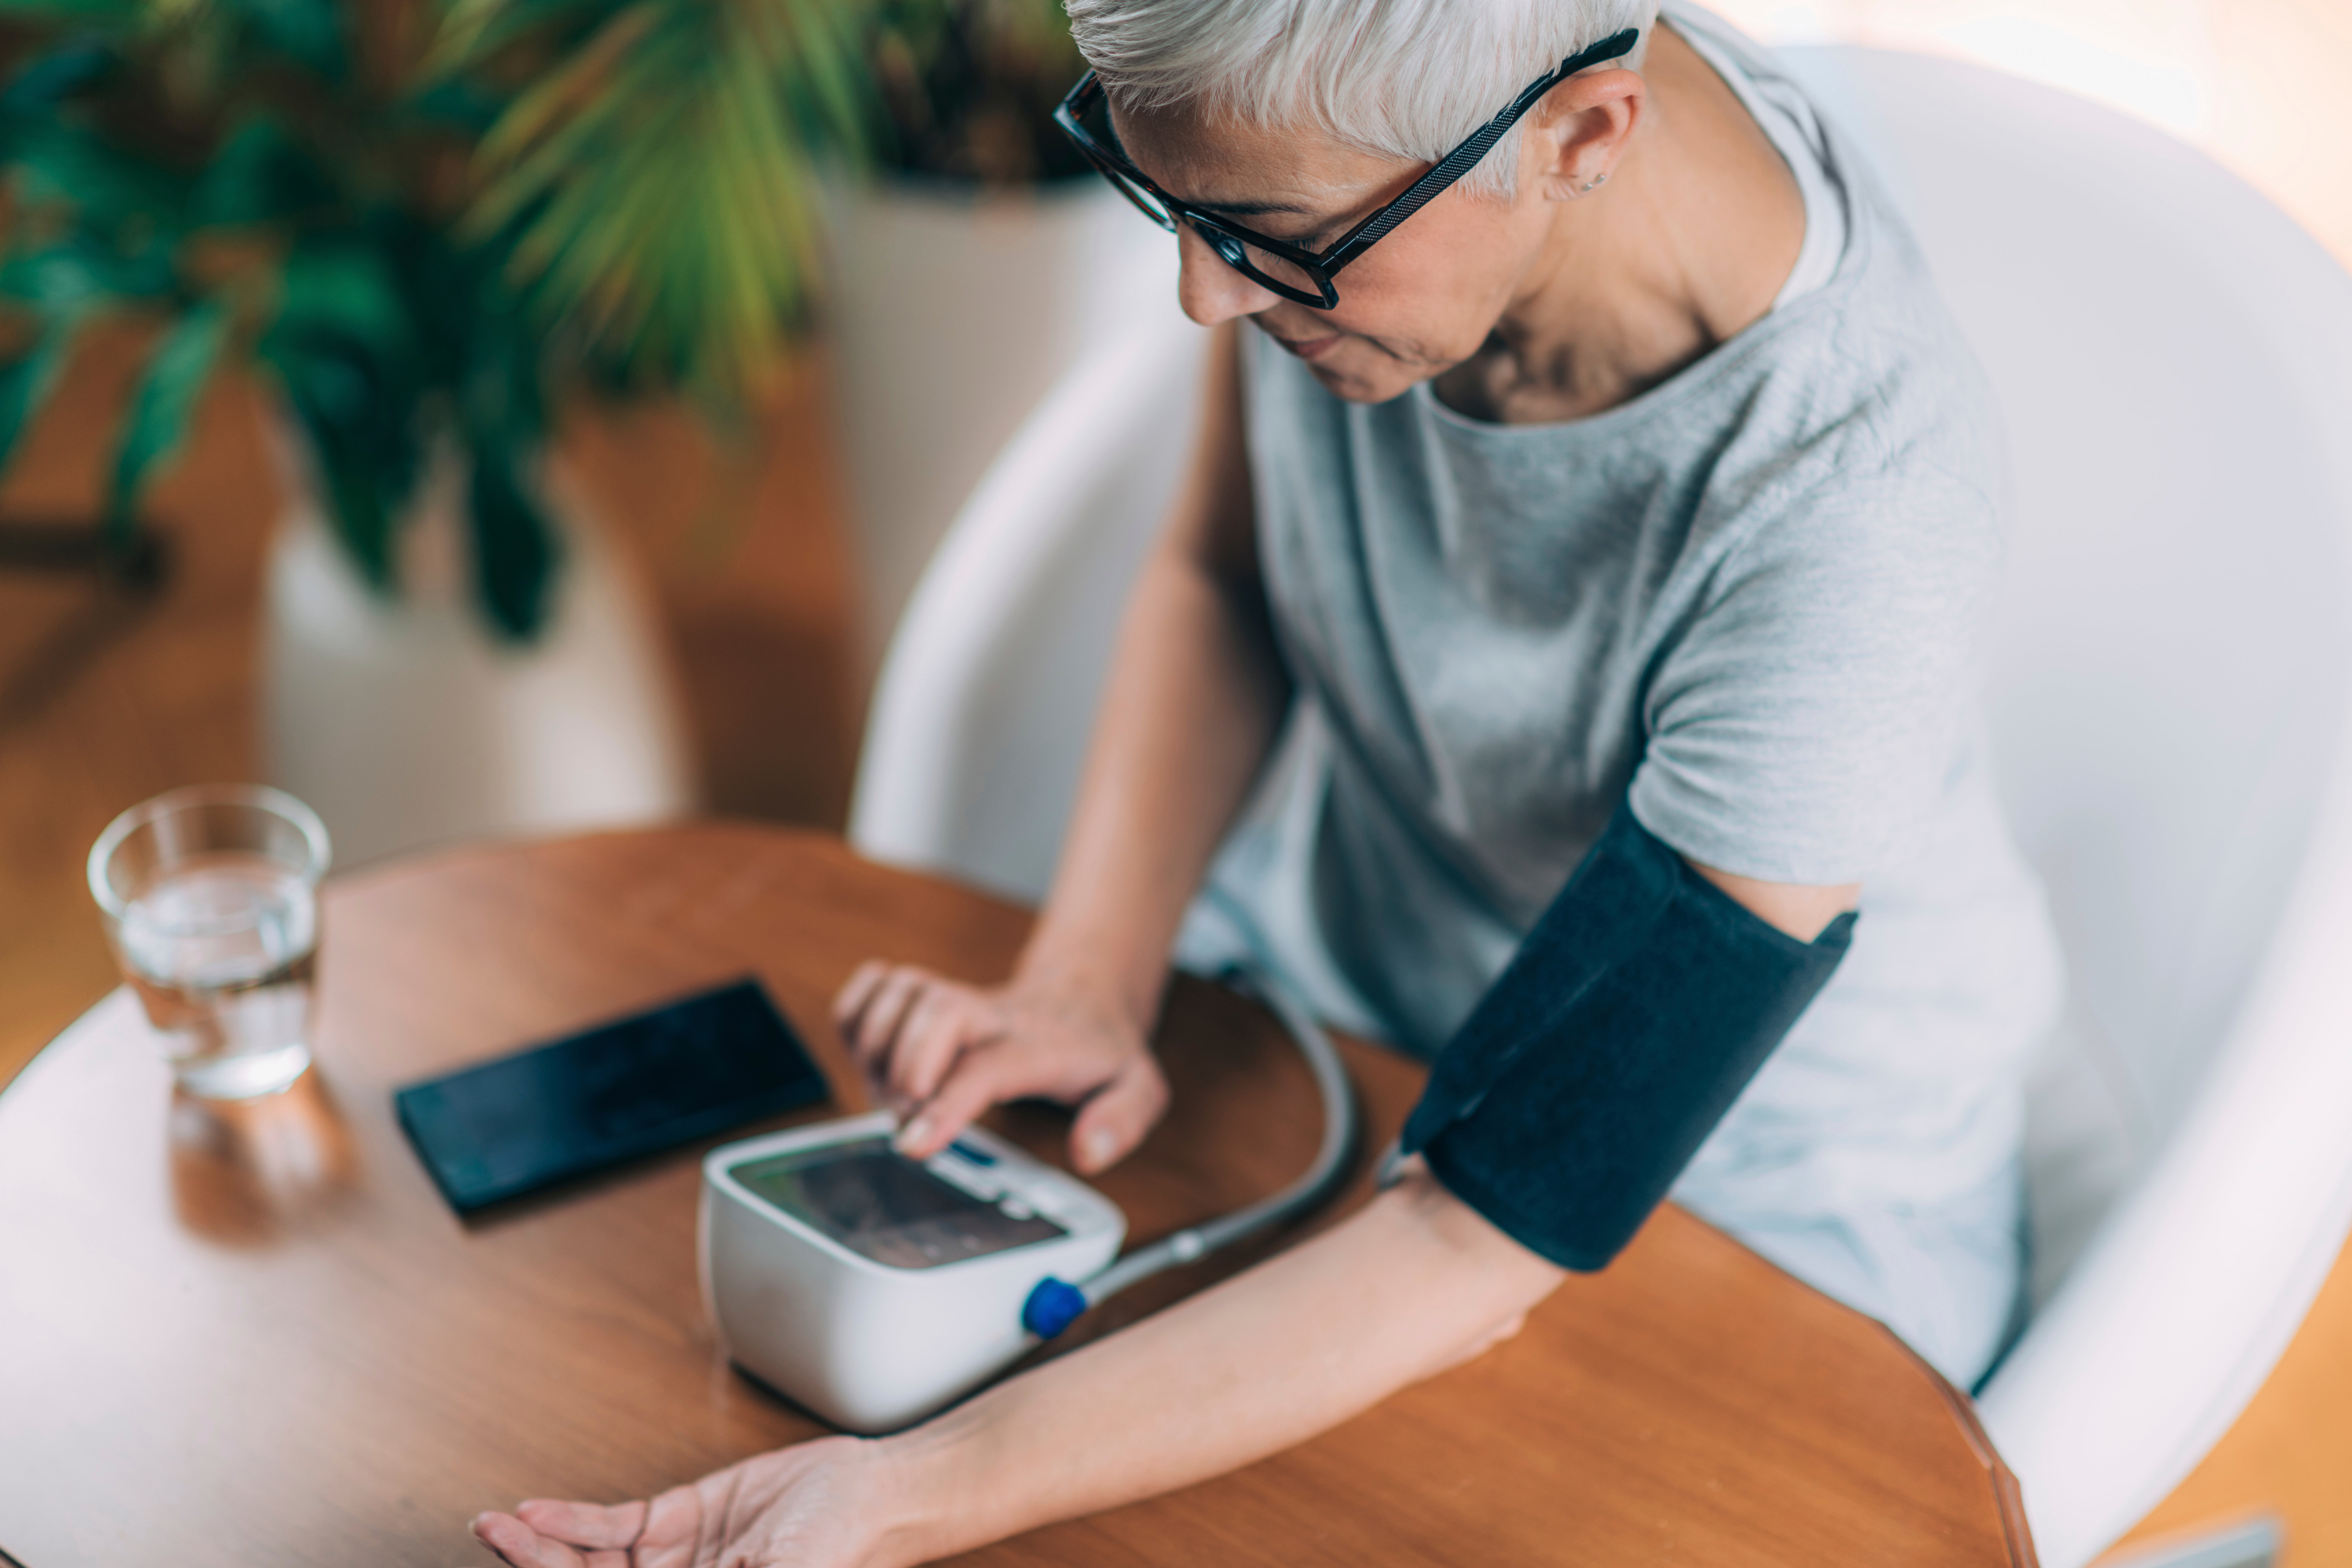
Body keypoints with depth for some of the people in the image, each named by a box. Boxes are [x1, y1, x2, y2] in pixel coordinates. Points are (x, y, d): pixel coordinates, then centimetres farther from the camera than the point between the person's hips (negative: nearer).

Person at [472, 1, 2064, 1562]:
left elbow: (1486, 1238, -31)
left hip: (1750, 1192, -3)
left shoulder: (1853, 517, -36)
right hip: (1321, 949, 4)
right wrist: (1087, 977, -15)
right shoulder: (1335, 140, -20)